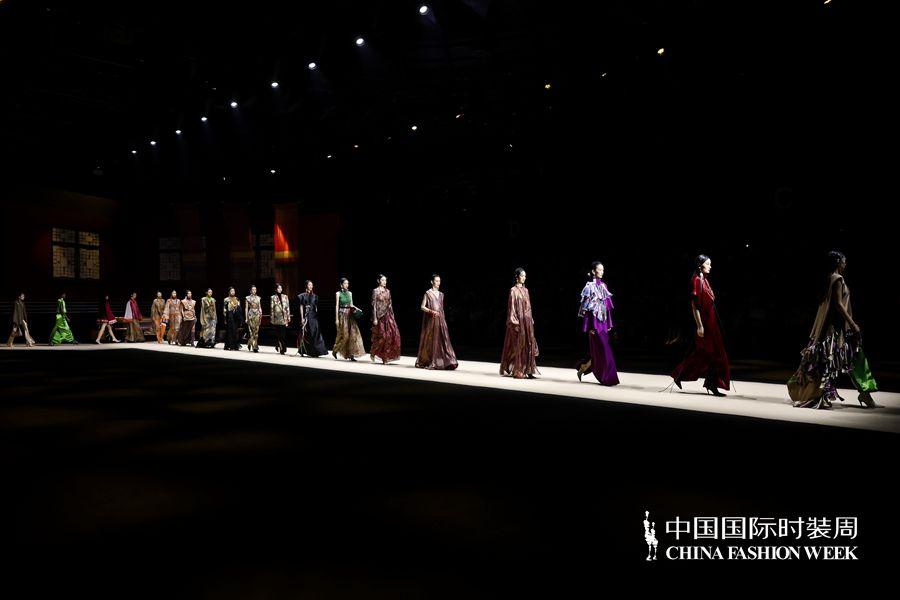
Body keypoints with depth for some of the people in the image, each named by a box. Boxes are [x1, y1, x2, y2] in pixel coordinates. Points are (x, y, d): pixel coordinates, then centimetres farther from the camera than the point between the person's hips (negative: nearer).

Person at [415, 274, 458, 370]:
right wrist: (431, 311, -18)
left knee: (443, 339, -4)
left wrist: (443, 319, 13)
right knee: (431, 340, -1)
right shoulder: (428, 293, -1)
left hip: (440, 320, 5)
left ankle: (447, 362, -6)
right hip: (431, 320, -5)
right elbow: (422, 307, -4)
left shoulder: (441, 294, 14)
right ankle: (426, 362, 12)